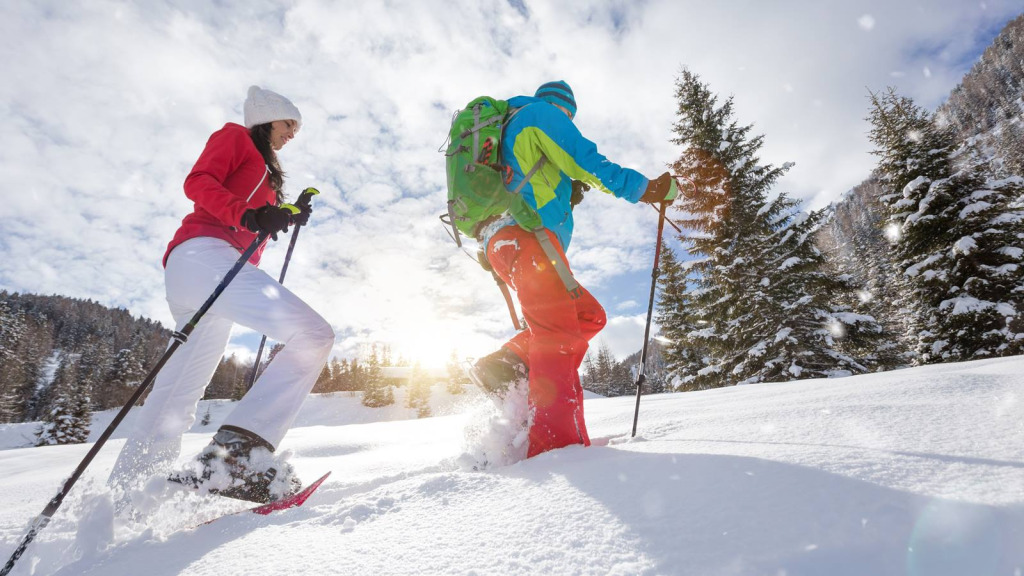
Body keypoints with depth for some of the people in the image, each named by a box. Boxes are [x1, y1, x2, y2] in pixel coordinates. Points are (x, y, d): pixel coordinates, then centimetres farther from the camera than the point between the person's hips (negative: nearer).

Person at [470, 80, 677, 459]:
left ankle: (506, 364, -5)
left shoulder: (509, 128, 37)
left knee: (589, 315, 8)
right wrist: (645, 189, 2)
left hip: (501, 243, 9)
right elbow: (587, 163, -3)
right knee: (561, 336, -18)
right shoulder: (543, 112, 10)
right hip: (526, 234, -9)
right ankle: (555, 442, -26)